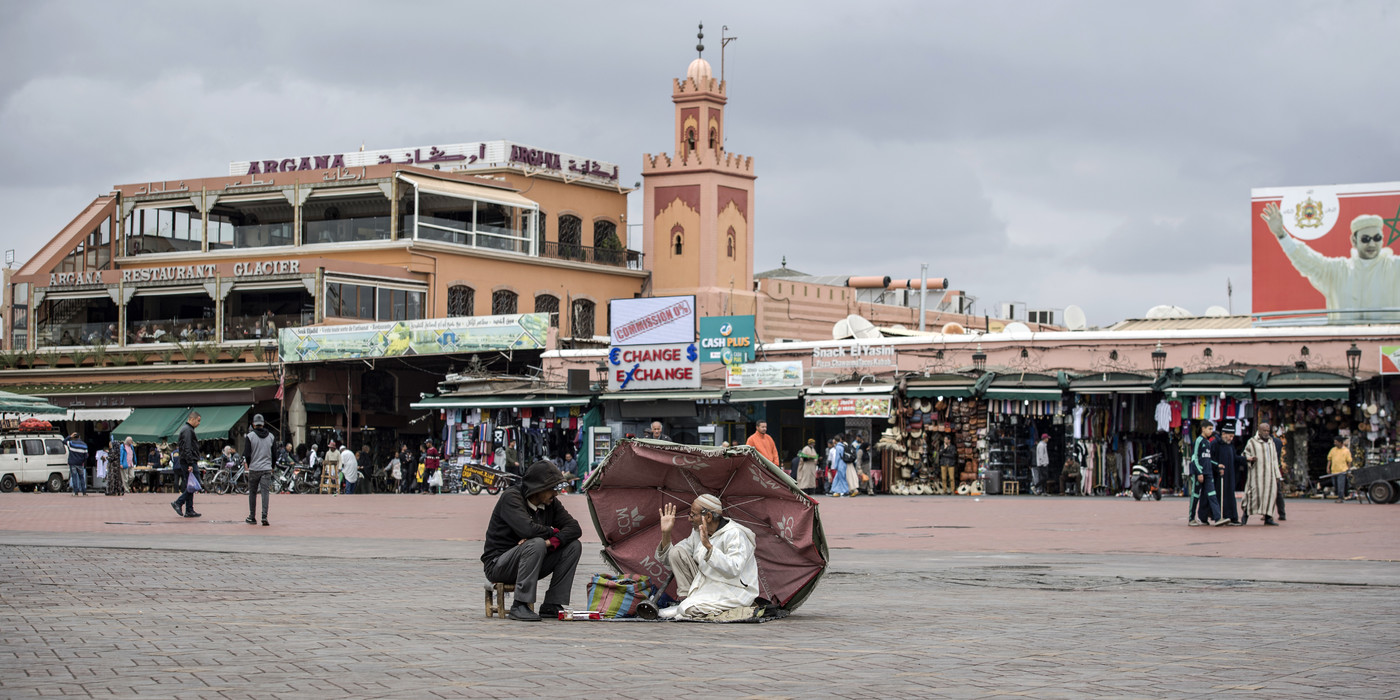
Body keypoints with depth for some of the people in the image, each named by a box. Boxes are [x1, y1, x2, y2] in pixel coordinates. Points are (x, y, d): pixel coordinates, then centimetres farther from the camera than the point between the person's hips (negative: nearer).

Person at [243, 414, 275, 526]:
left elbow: (247, 454, -7)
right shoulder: (271, 436, 5)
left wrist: (249, 465, 10)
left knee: (252, 493, 11)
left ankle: (252, 517, 16)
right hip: (267, 469, 1)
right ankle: (264, 516, -16)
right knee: (265, 492, -2)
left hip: (254, 469, -1)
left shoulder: (250, 436, -4)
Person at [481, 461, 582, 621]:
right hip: (498, 564, -7)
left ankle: (551, 606, -9)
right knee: (536, 544, -34)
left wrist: (550, 542, -24)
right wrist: (553, 532, -13)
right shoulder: (511, 497, -17)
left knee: (573, 546, -6)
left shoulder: (551, 503, 4)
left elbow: (575, 528, -5)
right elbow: (528, 528, -32)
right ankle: (519, 606, -31)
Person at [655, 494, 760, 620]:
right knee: (677, 552, -5)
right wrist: (665, 533, -5)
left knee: (689, 609, -34)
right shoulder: (697, 532, 4)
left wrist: (709, 546, -42)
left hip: (734, 592, -8)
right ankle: (685, 599, -5)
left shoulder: (735, 534, -20)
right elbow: (669, 561, 9)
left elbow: (733, 570, -36)